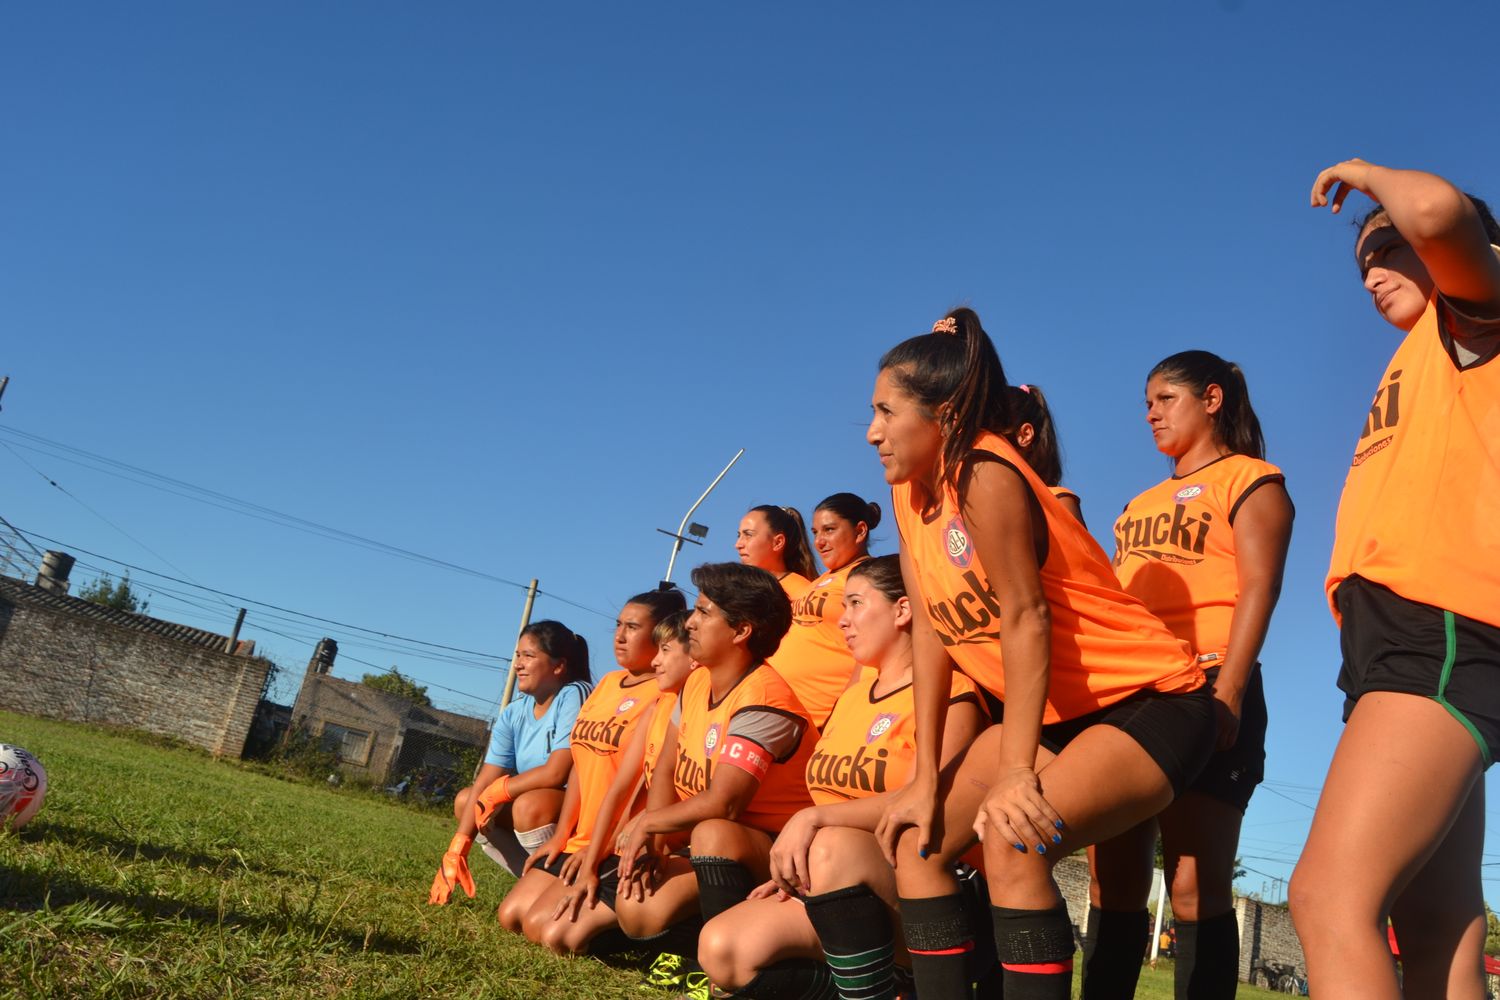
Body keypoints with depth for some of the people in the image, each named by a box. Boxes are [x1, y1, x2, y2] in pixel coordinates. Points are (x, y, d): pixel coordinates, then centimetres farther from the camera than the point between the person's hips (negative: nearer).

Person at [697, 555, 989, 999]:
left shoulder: (947, 693, -7)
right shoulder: (852, 697, 17)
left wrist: (815, 818, -27)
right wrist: (796, 863, -1)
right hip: (843, 894, 7)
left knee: (832, 847, -37)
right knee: (720, 949, -16)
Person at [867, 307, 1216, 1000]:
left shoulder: (984, 475, -22)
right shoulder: (909, 490, 1)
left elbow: (1025, 617, -25)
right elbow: (930, 628, 0)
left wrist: (1016, 772, -28)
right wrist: (925, 778, -3)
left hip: (1150, 704, -9)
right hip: (1056, 713, 9)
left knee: (1011, 837, -30)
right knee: (916, 842, 2)